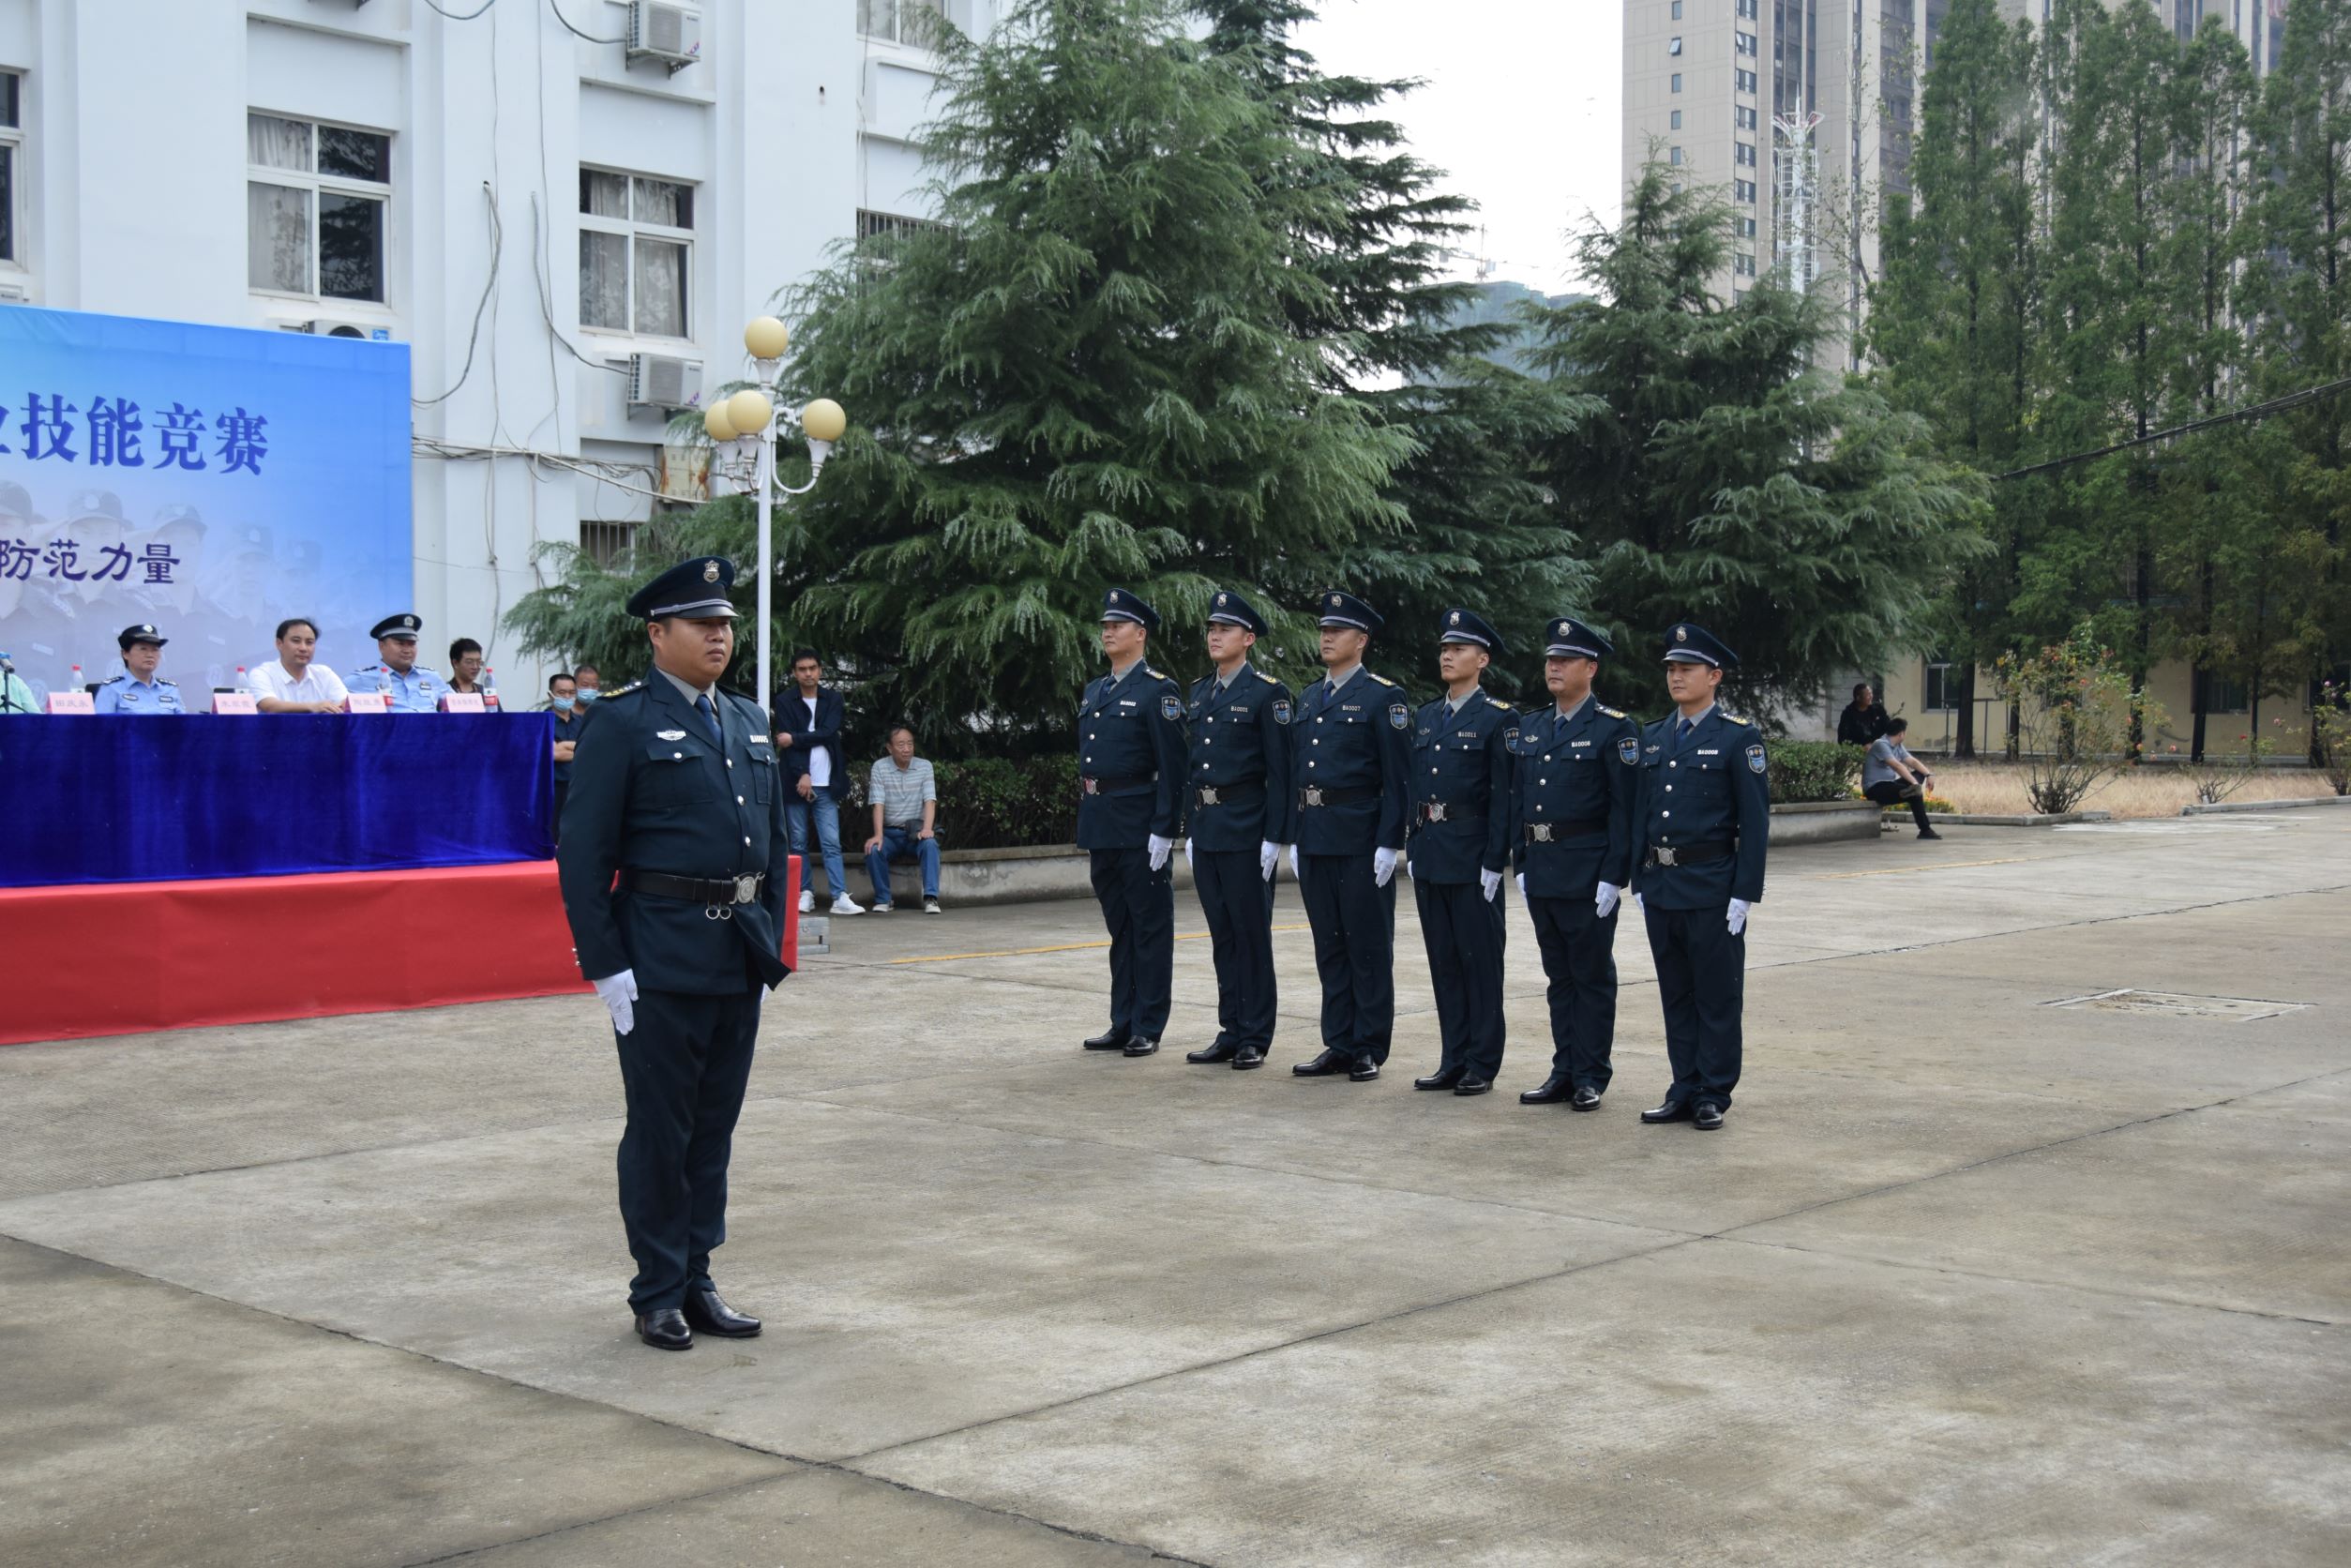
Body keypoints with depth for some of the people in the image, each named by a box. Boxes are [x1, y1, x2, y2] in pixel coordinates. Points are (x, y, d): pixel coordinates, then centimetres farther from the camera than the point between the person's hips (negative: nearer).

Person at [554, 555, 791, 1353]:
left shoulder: (750, 722, 13)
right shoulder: (623, 724, -6)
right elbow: (582, 854, -10)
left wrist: (770, 942, 12)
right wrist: (605, 964, -13)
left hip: (741, 957, 6)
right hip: (662, 954, -6)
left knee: (715, 1125, 12)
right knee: (660, 1130, 3)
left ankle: (697, 1279, 23)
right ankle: (659, 1294, 14)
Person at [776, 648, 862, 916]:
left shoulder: (833, 699, 8)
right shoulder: (786, 703, 3)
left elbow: (828, 733, -5)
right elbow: (785, 741, -5)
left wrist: (795, 739, -8)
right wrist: (802, 775, -15)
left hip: (825, 784, 0)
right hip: (796, 781, 0)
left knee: (832, 843, -5)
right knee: (798, 843, 4)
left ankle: (840, 897, -11)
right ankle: (805, 894, 10)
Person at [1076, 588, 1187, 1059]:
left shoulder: (1159, 690, -7)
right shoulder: (1093, 691, 16)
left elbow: (1173, 767, -13)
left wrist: (1165, 829, -18)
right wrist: (1086, 822, 15)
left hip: (1139, 826, -8)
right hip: (1100, 824, 8)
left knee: (1150, 926, 1)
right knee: (1119, 927, 13)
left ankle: (1148, 1028, 5)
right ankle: (1123, 1023, 19)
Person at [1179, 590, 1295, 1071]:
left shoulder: (1268, 693, -7)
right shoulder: (1199, 692, 14)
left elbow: (1280, 771, -10)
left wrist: (1275, 838, -14)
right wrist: (1190, 830, 13)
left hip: (1246, 831, -7)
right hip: (1205, 828, 7)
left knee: (1252, 935, 0)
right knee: (1222, 935, 11)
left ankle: (1255, 1038, 6)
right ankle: (1231, 1031, 18)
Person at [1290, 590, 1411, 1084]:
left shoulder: (1383, 697, -5)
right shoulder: (1308, 699, 15)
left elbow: (1397, 778, -9)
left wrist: (1389, 843, -15)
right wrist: (1294, 838, 12)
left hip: (1361, 840, -7)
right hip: (1314, 839, 7)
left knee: (1369, 947, 1)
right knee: (1330, 946, 11)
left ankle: (1369, 1049, 8)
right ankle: (1339, 1045, 17)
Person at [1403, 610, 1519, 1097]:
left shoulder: (1499, 718, -6)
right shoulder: (1425, 717, 14)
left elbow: (1505, 795, -10)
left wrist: (1495, 861, -14)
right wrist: (1412, 849, 11)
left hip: (1472, 857, -6)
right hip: (1429, 856, 7)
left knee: (1480, 962, 1)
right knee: (1443, 962, 10)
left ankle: (1482, 1065, 8)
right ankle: (1453, 1061, 17)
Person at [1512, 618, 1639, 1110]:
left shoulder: (1614, 729, -7)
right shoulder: (1531, 727, 12)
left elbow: (1624, 809, -11)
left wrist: (1613, 877, -15)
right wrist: (1521, 863, 10)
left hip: (1589, 876, -6)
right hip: (1541, 873, 6)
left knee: (1592, 976, 2)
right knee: (1559, 976, 12)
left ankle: (1591, 1078, 9)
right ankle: (1564, 1073, 19)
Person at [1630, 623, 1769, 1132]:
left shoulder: (1739, 736, -6)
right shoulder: (1653, 738, 12)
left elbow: (1755, 821, -8)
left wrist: (1744, 893, -13)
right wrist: (1638, 880, 10)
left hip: (1712, 886, -6)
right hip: (1660, 886, 6)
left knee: (1717, 995, 2)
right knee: (1676, 994, 11)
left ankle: (1714, 1096, 9)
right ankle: (1685, 1091, 19)